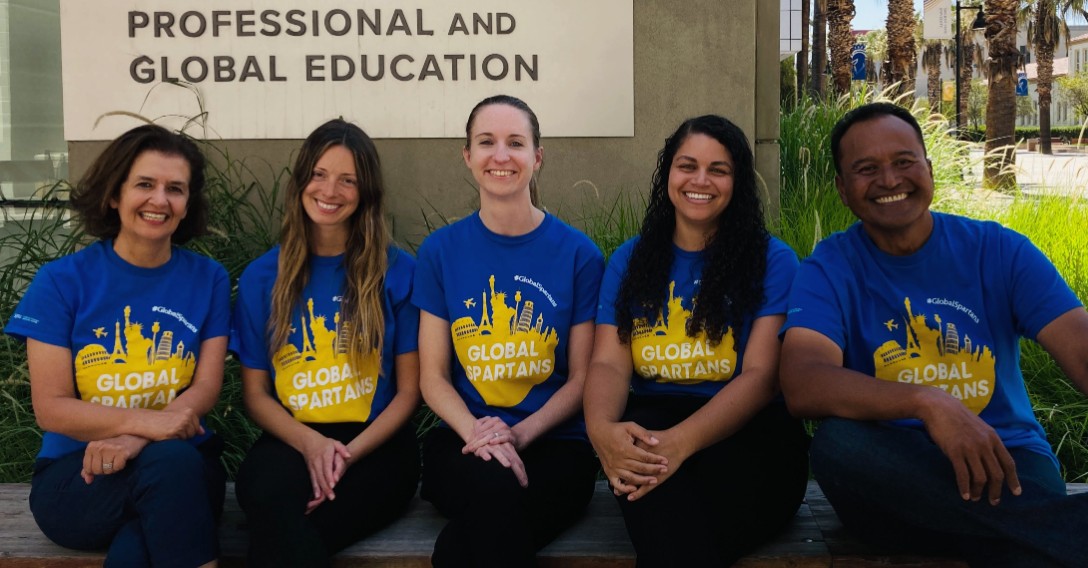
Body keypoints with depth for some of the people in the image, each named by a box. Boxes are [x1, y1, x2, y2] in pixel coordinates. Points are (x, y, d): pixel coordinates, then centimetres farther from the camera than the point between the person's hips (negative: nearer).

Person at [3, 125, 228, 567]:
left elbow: (206, 387, -2)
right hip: (75, 474, 0)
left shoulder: (208, 279, 5)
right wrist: (143, 421, -25)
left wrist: (133, 440, -22)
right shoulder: (61, 281, -1)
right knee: (168, 462, -34)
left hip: (185, 467, 1)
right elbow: (51, 409, -6)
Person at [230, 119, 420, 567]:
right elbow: (255, 392, 8)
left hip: (375, 445, -2)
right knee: (270, 493, -34)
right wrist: (310, 443, -11)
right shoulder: (261, 276, 9)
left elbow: (408, 390, 4)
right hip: (292, 441, 2)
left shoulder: (397, 271, 3)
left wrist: (351, 452, -13)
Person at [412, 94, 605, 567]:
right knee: (493, 488, -35)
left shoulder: (578, 254, 2)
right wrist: (475, 432, -16)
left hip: (553, 443, -1)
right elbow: (433, 376, 5)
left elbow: (582, 379, 3)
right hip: (463, 440, 1)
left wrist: (519, 433, -14)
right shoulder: (440, 251, 6)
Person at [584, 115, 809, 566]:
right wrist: (601, 428, -23)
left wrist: (683, 440, -27)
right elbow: (609, 364, 3)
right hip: (648, 423, 2)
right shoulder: (630, 259, 14)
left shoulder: (772, 260, 4)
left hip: (747, 432, -2)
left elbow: (761, 374, -8)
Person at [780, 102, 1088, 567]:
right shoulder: (829, 269, -1)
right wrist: (926, 401, -34)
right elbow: (802, 384, -19)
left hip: (1005, 461, -3)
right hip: (889, 474, 4)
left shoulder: (998, 250, 2)